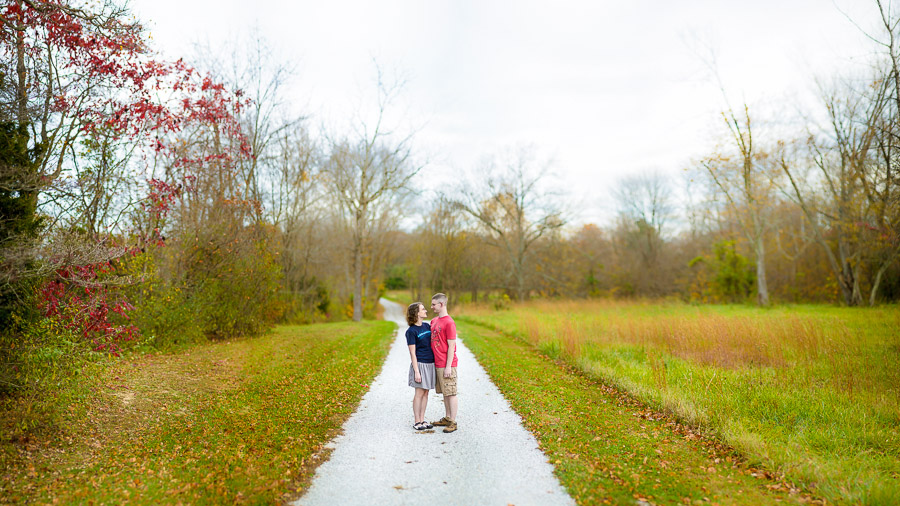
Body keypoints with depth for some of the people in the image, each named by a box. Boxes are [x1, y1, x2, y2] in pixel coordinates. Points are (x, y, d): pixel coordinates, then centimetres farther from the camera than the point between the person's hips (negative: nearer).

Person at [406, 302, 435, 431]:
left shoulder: (427, 326, 10)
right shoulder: (411, 331, -9)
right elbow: (412, 353, -11)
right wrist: (416, 371, -14)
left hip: (430, 363, 6)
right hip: (420, 363, -6)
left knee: (426, 392, 10)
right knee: (419, 393, -1)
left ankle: (422, 420, 18)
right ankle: (417, 422, 9)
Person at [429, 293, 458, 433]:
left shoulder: (449, 323, -15)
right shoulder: (433, 321, 12)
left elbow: (451, 346, -16)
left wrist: (448, 366, -17)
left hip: (446, 365, -8)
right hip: (437, 364, 8)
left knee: (451, 393, -2)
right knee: (444, 392, 15)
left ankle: (453, 422, 3)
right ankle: (447, 418, 24)